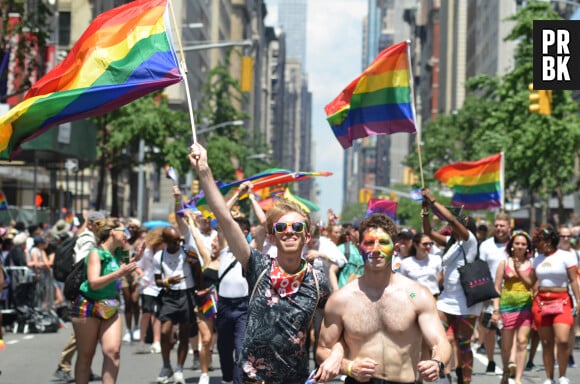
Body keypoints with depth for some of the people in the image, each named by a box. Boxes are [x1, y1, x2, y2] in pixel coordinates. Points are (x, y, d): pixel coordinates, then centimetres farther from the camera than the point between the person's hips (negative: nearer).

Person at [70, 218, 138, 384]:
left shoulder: (117, 254, 9)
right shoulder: (96, 253, -12)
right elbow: (94, 283, -23)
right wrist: (119, 274, -33)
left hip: (110, 309, 6)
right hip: (88, 307, -6)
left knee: (113, 350, -11)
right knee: (86, 355, 1)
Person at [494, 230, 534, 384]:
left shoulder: (531, 264, 6)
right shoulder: (504, 263, 6)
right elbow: (497, 287, 5)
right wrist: (496, 309, -2)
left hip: (526, 306, 0)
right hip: (507, 305, 0)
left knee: (522, 342, -10)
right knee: (506, 345, 6)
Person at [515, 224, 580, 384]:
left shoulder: (566, 256, 0)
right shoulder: (538, 260, 14)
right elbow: (530, 283, 15)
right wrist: (518, 270, 1)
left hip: (561, 302, -4)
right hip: (541, 302, 4)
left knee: (563, 340, -18)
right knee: (546, 343, 5)